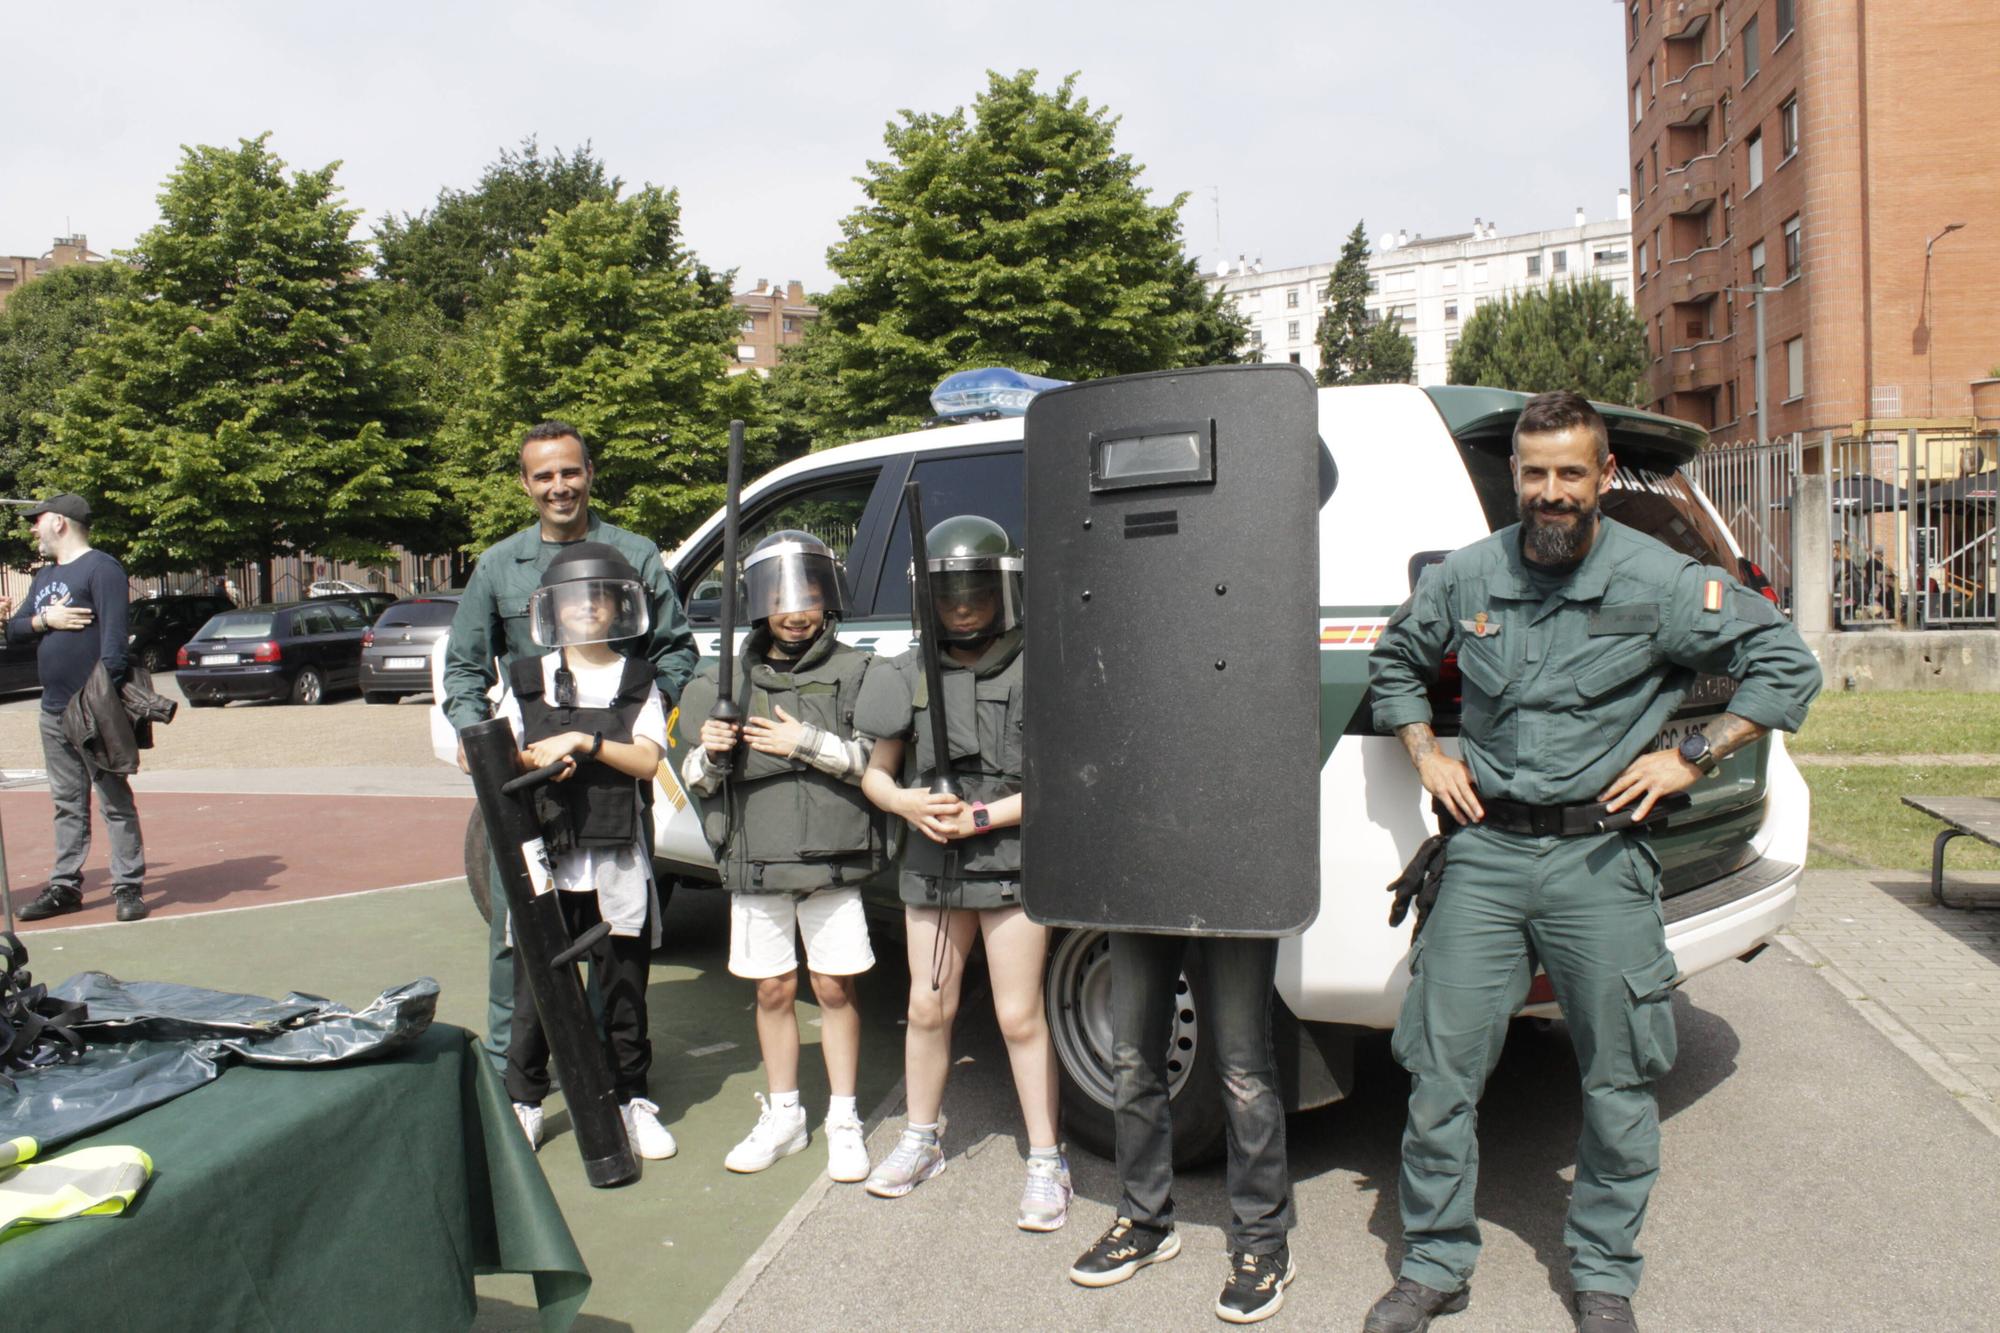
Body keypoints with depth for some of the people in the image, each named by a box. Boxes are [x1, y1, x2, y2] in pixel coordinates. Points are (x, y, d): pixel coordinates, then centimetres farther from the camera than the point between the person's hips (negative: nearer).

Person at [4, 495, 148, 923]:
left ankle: (129, 887, 1)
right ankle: (65, 886, 19)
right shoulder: (44, 576, 20)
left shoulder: (101, 568, -8)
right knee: (67, 804, 13)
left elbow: (114, 635, -17)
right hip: (53, 711, 8)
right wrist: (45, 619, -4)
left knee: (115, 800, -3)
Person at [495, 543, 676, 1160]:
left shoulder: (638, 682, 6)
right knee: (535, 987, 5)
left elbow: (648, 761, -5)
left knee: (622, 989, 8)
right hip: (544, 860, 1)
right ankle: (523, 1103, 20)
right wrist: (533, 761, -13)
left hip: (617, 867, -1)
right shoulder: (528, 681, 9)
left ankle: (631, 1099, 21)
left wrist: (582, 742, -17)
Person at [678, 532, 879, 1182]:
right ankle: (783, 1116, 25)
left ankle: (844, 1120, 17)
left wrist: (808, 744, -18)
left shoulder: (855, 672, 1)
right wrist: (710, 754, -12)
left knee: (835, 988, 4)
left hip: (833, 862, -2)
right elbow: (696, 780, 10)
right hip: (755, 864, 3)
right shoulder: (728, 682, 9)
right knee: (773, 991, 10)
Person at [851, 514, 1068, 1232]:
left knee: (1020, 1017, 1)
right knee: (928, 1009, 14)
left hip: (1012, 865, -4)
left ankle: (1046, 1162, 14)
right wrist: (907, 802, -9)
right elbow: (876, 774, 12)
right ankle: (922, 1139, 32)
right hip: (930, 867, 4)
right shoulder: (910, 675, 5)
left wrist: (982, 816, -16)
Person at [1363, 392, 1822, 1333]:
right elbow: (1393, 661, 21)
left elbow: (1786, 665, 2)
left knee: (1619, 1081, 8)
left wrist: (1691, 758, -5)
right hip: (1485, 850, 2)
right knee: (1441, 1070, 2)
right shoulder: (1466, 577, 4)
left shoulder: (1659, 583, -4)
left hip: (1600, 858, -1)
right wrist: (1428, 758, 9)